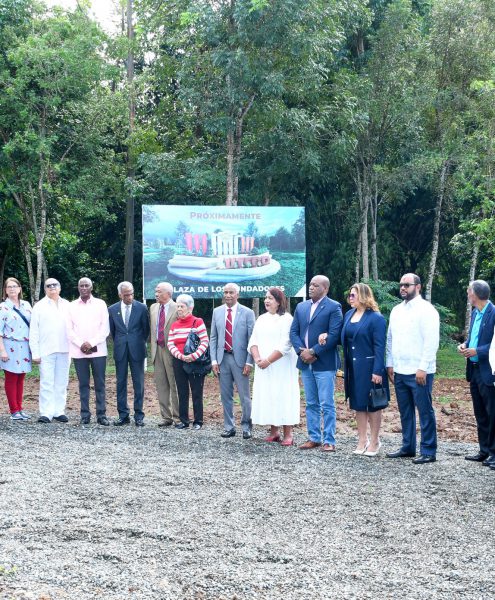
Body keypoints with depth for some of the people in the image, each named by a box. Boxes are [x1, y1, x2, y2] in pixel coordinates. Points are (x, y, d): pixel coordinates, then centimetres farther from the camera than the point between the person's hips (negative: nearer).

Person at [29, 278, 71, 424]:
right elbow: (33, 331, 2)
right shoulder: (39, 306, 4)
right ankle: (46, 413, -4)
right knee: (46, 383, -5)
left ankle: (59, 411, 13)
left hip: (64, 350, 3)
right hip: (46, 351, -3)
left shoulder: (67, 305, 10)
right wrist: (35, 353, -4)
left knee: (61, 383, 6)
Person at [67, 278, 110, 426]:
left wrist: (91, 343, -9)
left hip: (98, 350, -1)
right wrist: (81, 344, -8)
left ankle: (101, 415, 2)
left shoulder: (100, 304, 5)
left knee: (100, 384, -1)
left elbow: (105, 328, 0)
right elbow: (69, 329, 5)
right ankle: (85, 415, 7)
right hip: (78, 351, 1)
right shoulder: (72, 306, 9)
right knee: (83, 384, 3)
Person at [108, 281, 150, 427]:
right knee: (121, 383, 5)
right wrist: (119, 343, 13)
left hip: (137, 350, -2)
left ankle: (139, 416, 6)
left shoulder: (141, 308, -2)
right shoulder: (112, 310, 3)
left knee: (138, 383, 1)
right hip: (120, 350, 2)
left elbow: (146, 329, 7)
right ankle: (123, 415, 11)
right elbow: (112, 330, 14)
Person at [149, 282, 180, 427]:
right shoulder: (153, 308, 12)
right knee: (161, 385, 8)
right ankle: (166, 417, 15)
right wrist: (153, 348, 13)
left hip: (171, 351, -6)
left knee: (174, 385, -1)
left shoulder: (177, 309, -8)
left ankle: (177, 417, 7)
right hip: (157, 350, 6)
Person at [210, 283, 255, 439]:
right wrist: (214, 360, 0)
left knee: (244, 396, 2)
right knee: (226, 396, 9)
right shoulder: (217, 312, 8)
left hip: (240, 358, -3)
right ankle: (229, 427, 18)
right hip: (222, 358, 3)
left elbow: (252, 339, -4)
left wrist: (249, 362, -10)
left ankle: (246, 427, 14)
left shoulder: (247, 313, -2)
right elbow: (213, 338, 9)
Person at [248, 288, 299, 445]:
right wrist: (257, 358, -9)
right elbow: (253, 341, 8)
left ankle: (288, 434, -4)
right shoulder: (261, 319, 13)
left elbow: (285, 345, -14)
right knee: (267, 397, 5)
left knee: (283, 397, -7)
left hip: (281, 366, -6)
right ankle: (274, 432, 12)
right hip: (263, 367, 6)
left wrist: (268, 361, -16)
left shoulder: (286, 319, -6)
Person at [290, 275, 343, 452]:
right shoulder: (301, 307, 13)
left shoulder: (334, 307, -6)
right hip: (305, 363, 6)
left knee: (327, 405, -3)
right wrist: (301, 351, -7)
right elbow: (294, 331, 10)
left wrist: (313, 352, -16)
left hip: (324, 363, -6)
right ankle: (314, 438, 19)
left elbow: (334, 335, -14)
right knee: (311, 404, 12)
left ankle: (329, 441, 2)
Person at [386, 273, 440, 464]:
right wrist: (390, 364, 11)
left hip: (419, 372, -7)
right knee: (405, 412, 14)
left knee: (425, 412, -1)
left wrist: (423, 368, -17)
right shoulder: (396, 310, 13)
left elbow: (431, 341, -14)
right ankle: (408, 447, 24)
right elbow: (390, 339, 18)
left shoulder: (426, 310, -8)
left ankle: (428, 452, 5)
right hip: (399, 371, 7)